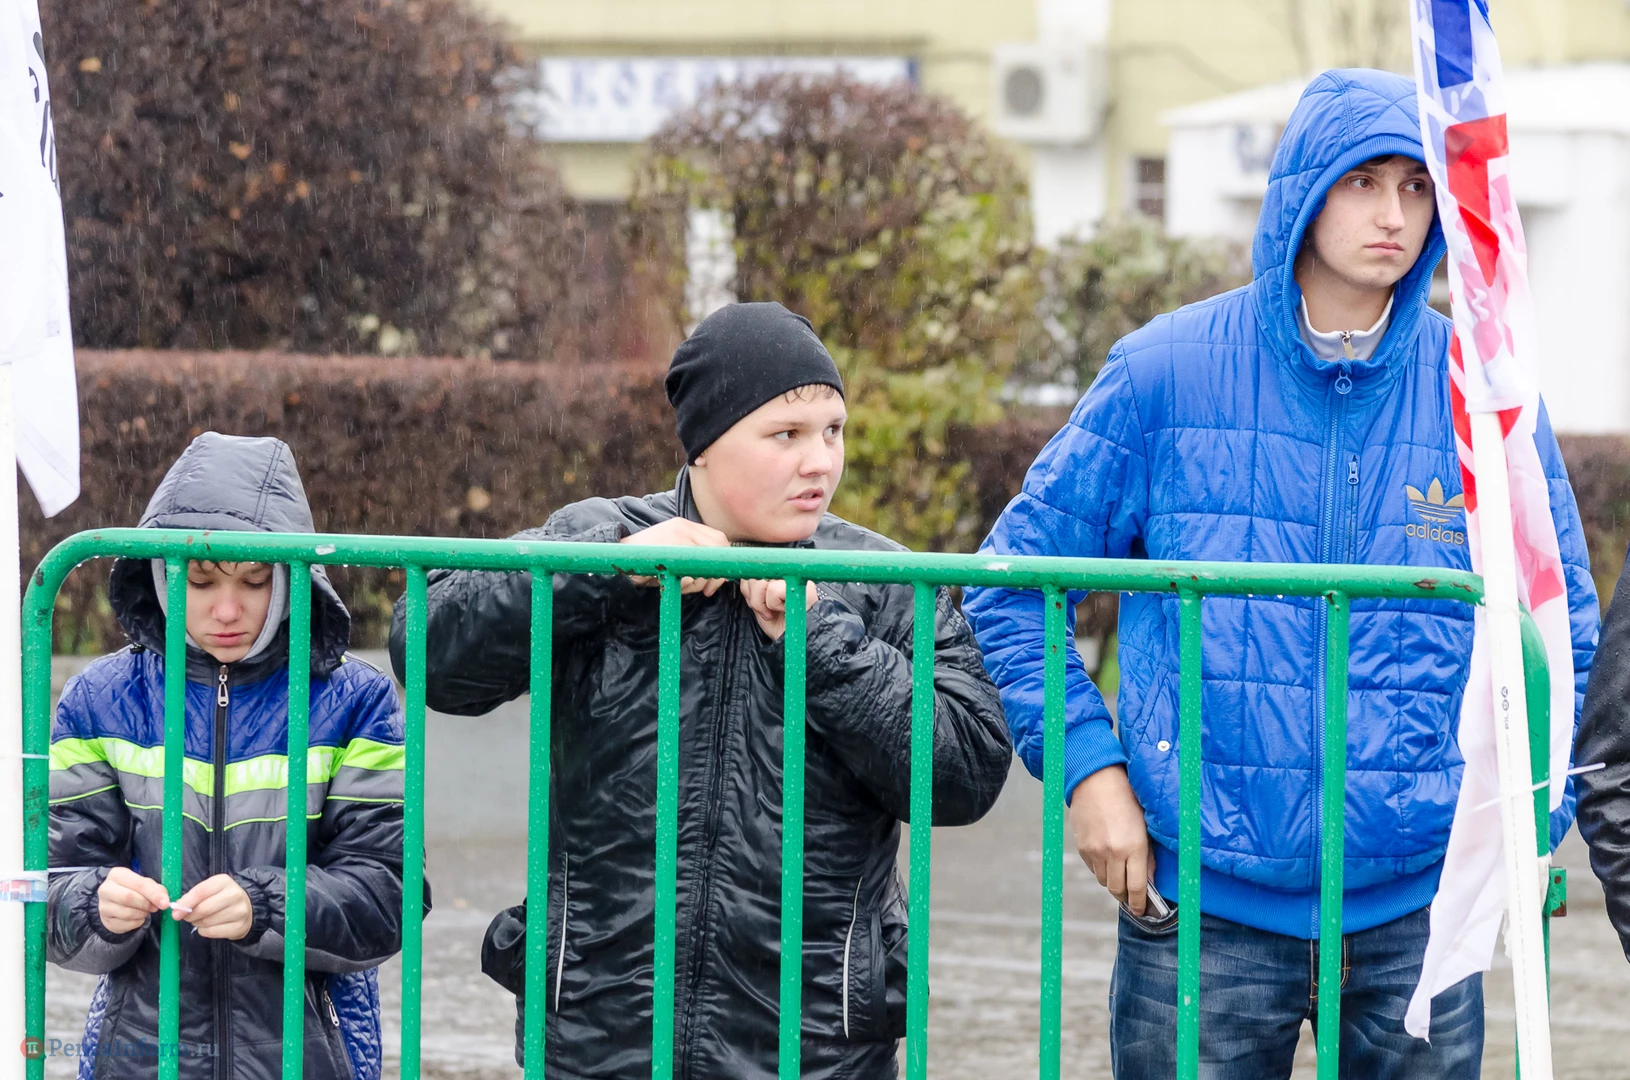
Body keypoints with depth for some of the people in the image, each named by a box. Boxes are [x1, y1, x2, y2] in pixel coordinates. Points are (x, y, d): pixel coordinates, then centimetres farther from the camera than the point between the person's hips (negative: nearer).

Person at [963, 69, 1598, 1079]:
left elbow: (1559, 632, 13)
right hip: (1203, 907, -1)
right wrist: (1086, 763, -6)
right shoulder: (1166, 374, -1)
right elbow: (1014, 580, 5)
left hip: (1416, 911, 2)